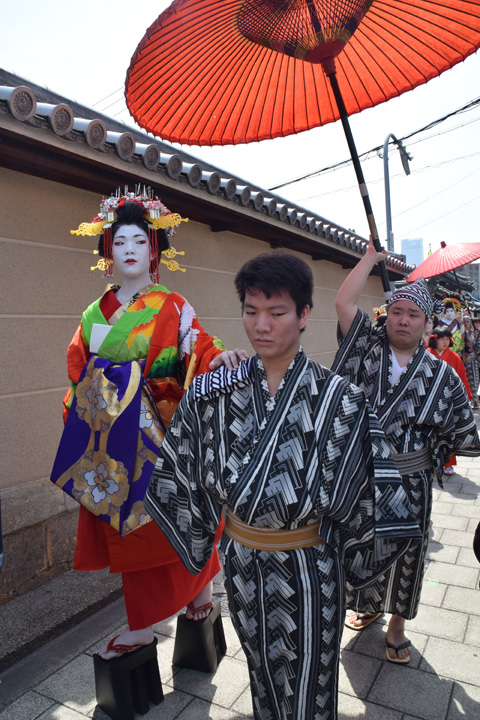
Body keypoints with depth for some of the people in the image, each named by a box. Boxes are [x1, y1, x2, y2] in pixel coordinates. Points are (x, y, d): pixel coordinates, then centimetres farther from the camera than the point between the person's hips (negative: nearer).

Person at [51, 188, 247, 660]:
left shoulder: (173, 308, -3)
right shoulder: (94, 314, 10)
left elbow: (198, 351, -13)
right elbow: (77, 374, 14)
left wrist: (218, 357, -34)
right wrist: (81, 424, 10)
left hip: (159, 434, -4)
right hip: (109, 437, 5)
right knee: (126, 524, 11)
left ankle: (201, 582, 36)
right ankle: (142, 624, 29)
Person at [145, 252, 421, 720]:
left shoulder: (337, 398, -17)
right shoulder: (212, 393, -9)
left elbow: (358, 495, -8)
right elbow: (180, 477, 1)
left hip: (308, 570, -2)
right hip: (241, 564, 3)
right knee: (262, 676, 26)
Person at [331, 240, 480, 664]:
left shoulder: (441, 375, -1)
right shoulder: (367, 348, -3)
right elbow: (344, 302, -13)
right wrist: (371, 257, -6)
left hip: (408, 483, 0)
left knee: (404, 555, 17)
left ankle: (397, 624, 43)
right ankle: (368, 606, 48)